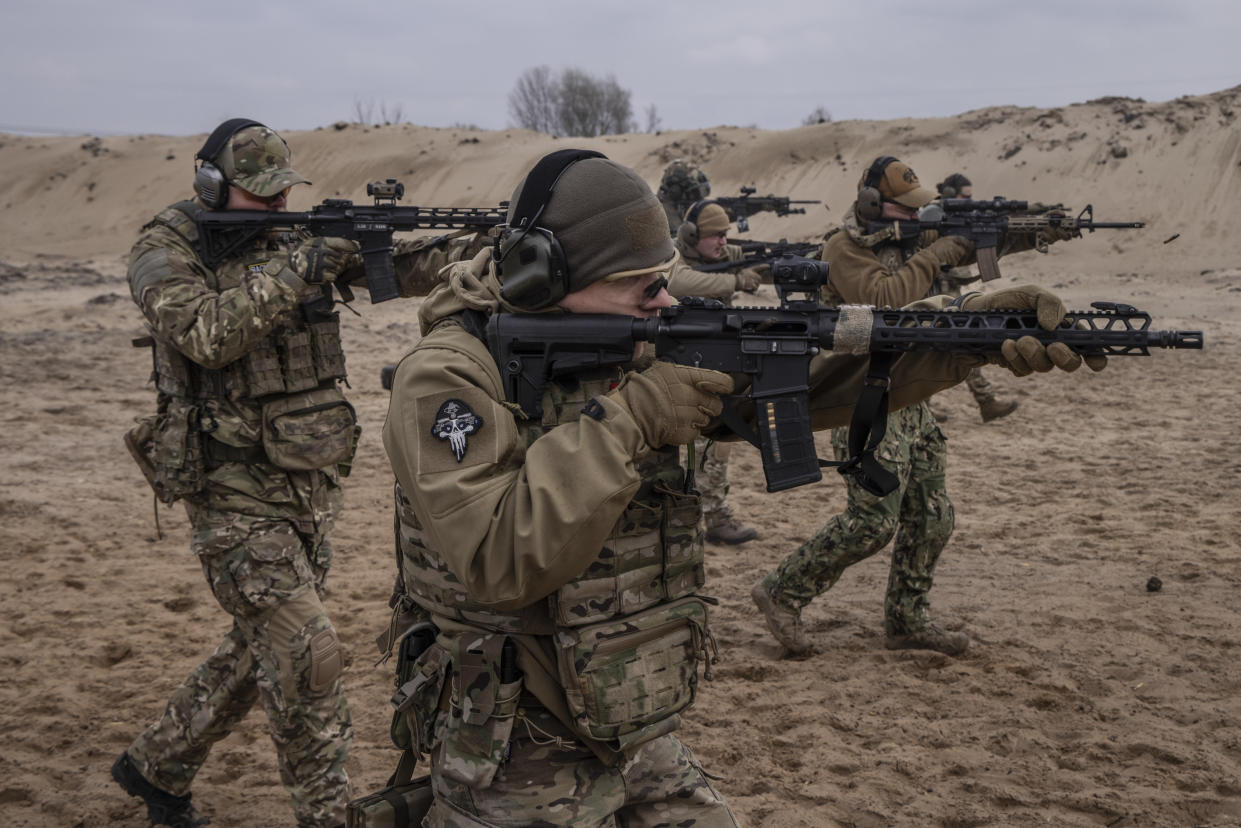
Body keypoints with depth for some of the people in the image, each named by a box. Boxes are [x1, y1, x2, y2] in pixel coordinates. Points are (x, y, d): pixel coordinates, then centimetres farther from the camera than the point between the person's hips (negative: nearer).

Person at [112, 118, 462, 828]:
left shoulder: (301, 237, 6)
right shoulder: (165, 252, -7)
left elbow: (401, 269, -3)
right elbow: (205, 334, -26)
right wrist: (295, 268, -27)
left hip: (313, 488, 6)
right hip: (236, 497, -6)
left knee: (261, 650, 18)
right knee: (308, 655, -11)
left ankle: (156, 766, 38)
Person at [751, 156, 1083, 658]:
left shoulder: (908, 239, 12)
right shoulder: (844, 248, -11)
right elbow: (882, 299, -27)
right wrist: (934, 255, -20)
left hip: (910, 400, 9)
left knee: (932, 519, 9)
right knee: (873, 521, -12)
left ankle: (907, 621, 21)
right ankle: (782, 593, 1)